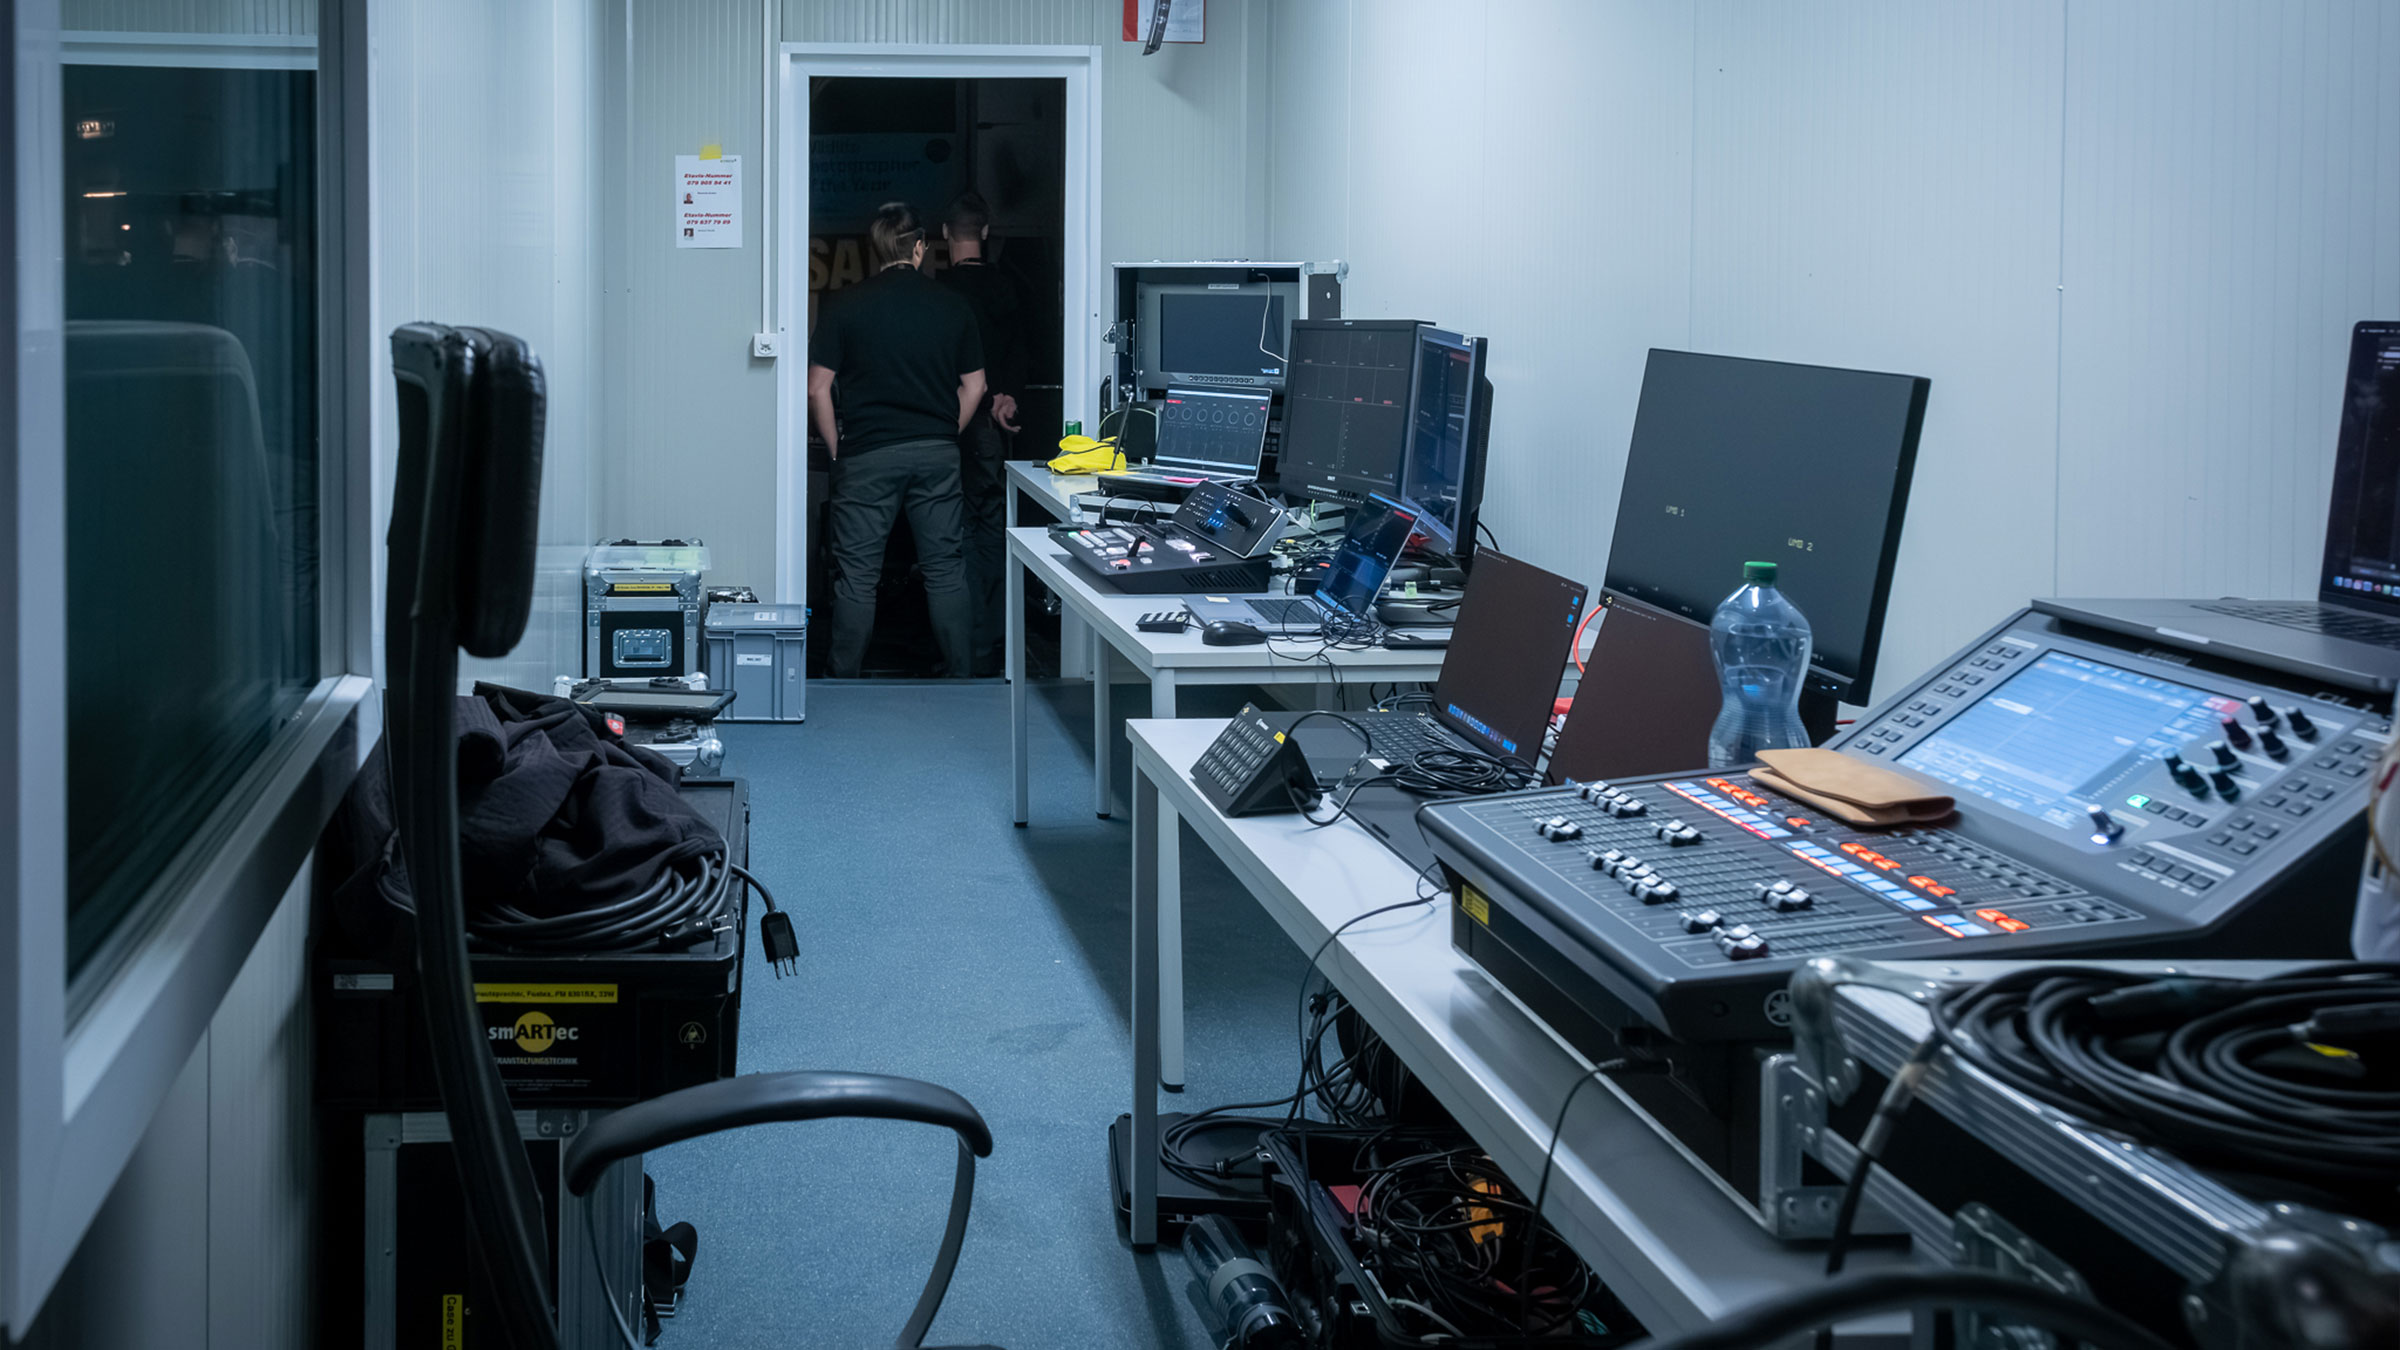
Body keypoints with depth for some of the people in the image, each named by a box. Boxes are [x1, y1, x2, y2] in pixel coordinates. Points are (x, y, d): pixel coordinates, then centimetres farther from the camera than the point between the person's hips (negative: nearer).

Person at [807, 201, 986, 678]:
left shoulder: (844, 306, -3)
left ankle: (843, 679, 8)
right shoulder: (953, 308, 4)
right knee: (945, 567, 9)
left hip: (867, 454, -2)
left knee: (857, 572, 3)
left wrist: (837, 448, 6)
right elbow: (974, 387, 9)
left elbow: (818, 390, -4)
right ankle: (959, 675, 14)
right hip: (937, 453, 2)